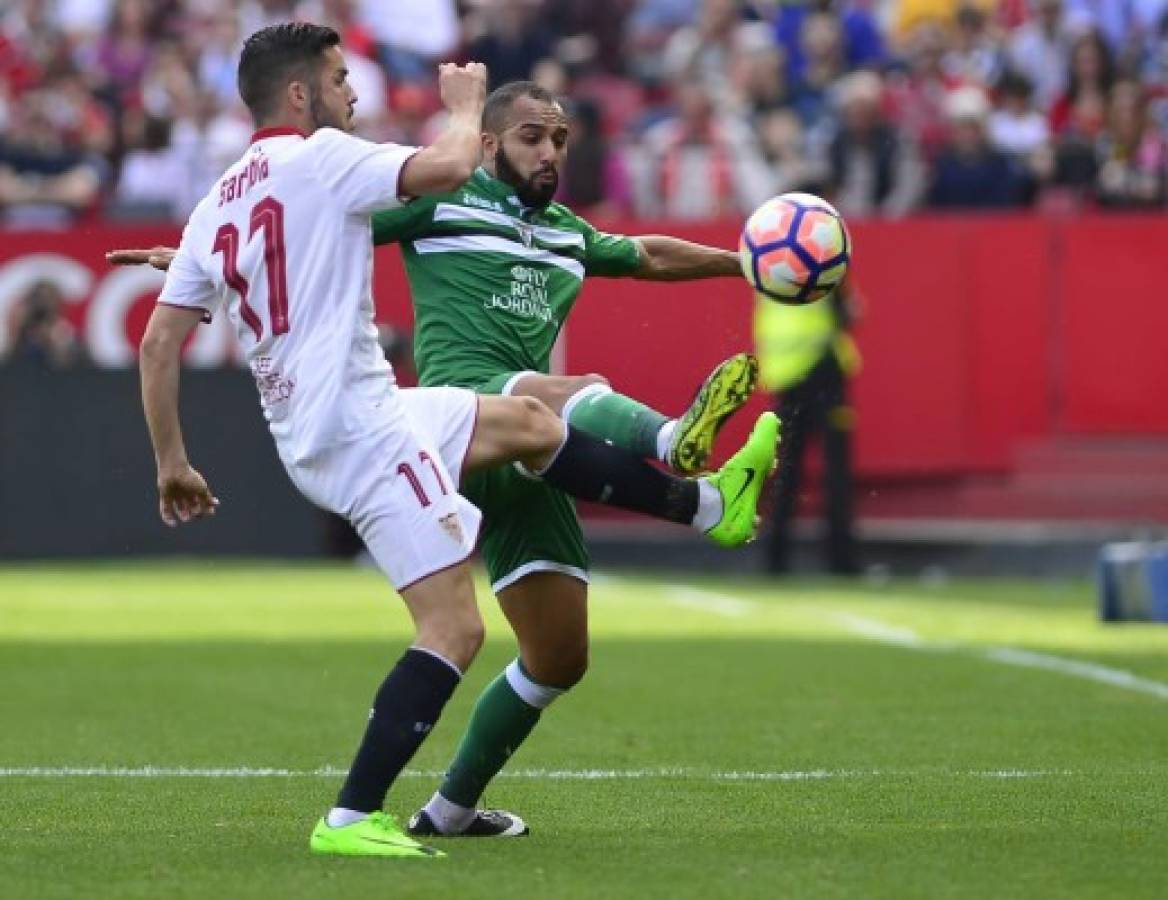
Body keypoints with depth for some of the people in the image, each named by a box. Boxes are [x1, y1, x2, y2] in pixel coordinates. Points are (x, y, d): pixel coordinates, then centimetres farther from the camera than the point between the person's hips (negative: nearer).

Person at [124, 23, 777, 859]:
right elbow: (448, 166, -18)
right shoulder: (317, 158, -10)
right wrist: (467, 103, 3)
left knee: (528, 420, 25)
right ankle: (352, 820, -12)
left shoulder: (215, 207, 12)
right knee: (454, 628, -9)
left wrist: (171, 463, 17)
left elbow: (159, 342, 11)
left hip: (306, 435, 10)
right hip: (362, 425, -10)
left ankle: (707, 503, 36)